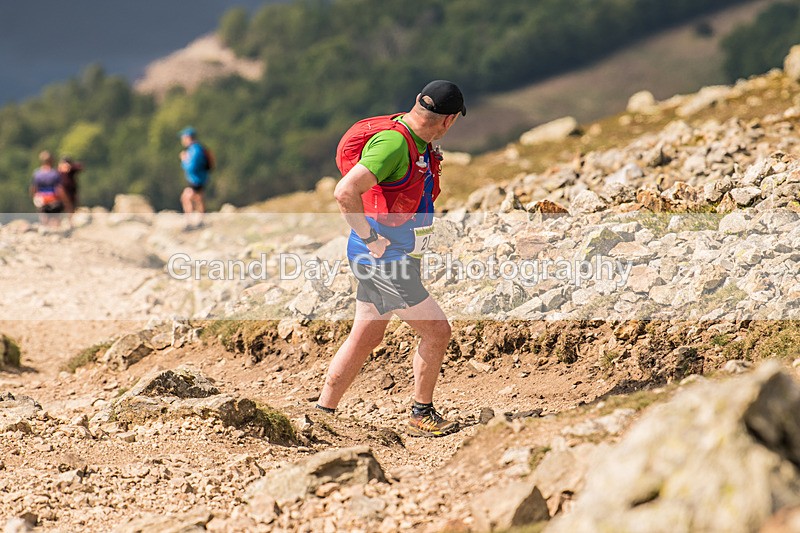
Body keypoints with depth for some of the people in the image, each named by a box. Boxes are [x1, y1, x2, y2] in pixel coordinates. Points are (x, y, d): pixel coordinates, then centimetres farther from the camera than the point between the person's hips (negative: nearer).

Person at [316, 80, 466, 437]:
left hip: (392, 257, 10)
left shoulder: (420, 144, 8)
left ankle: (322, 413, 22)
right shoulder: (393, 143, -23)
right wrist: (371, 239, -24)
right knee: (437, 332, -2)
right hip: (383, 260, -10)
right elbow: (345, 193, -31)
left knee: (366, 338, 16)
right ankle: (422, 415, 11)